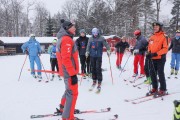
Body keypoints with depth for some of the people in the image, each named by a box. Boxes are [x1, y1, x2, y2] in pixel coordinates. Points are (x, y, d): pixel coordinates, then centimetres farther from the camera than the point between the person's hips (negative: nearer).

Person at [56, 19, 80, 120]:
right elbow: (66, 59, -26)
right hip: (69, 72, -10)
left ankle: (63, 108, 39)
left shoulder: (63, 39, 14)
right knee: (72, 93, -1)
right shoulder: (67, 40, -19)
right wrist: (73, 74, -25)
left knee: (69, 90, 24)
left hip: (66, 71, 10)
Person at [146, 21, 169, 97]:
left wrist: (156, 53, -21)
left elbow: (165, 49, -14)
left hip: (160, 59, -6)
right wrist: (149, 53, 1)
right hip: (152, 59, 7)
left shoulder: (164, 36, -8)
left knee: (160, 74, -1)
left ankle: (163, 90, 12)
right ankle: (154, 88, 23)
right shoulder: (152, 37, 12)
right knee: (152, 74, 10)